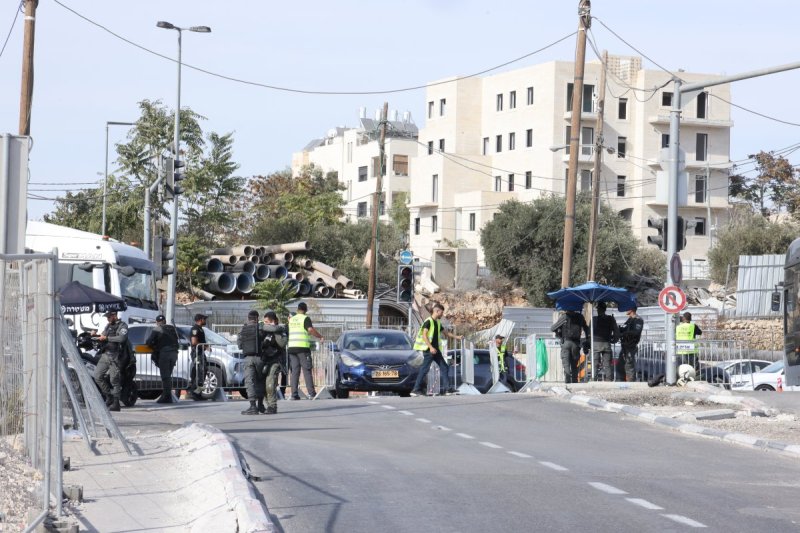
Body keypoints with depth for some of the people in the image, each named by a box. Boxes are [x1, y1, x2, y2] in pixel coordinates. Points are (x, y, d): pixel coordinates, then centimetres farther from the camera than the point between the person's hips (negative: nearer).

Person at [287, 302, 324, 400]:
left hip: (291, 347, 5)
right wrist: (321, 337, -11)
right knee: (307, 371, -2)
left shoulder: (291, 319, 15)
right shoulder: (305, 319, -4)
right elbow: (311, 329, -18)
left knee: (294, 371, 5)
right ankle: (311, 393, -6)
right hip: (302, 347, -5)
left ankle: (294, 394, -2)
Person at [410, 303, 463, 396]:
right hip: (428, 349, -9)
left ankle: (447, 388, 6)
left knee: (444, 367, 5)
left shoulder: (438, 323, 16)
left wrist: (457, 337, 27)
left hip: (436, 349, 9)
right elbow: (424, 335, -18)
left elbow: (445, 333, 29)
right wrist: (430, 347, -24)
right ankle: (416, 389, -8)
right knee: (425, 369, -10)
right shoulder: (428, 321, -10)